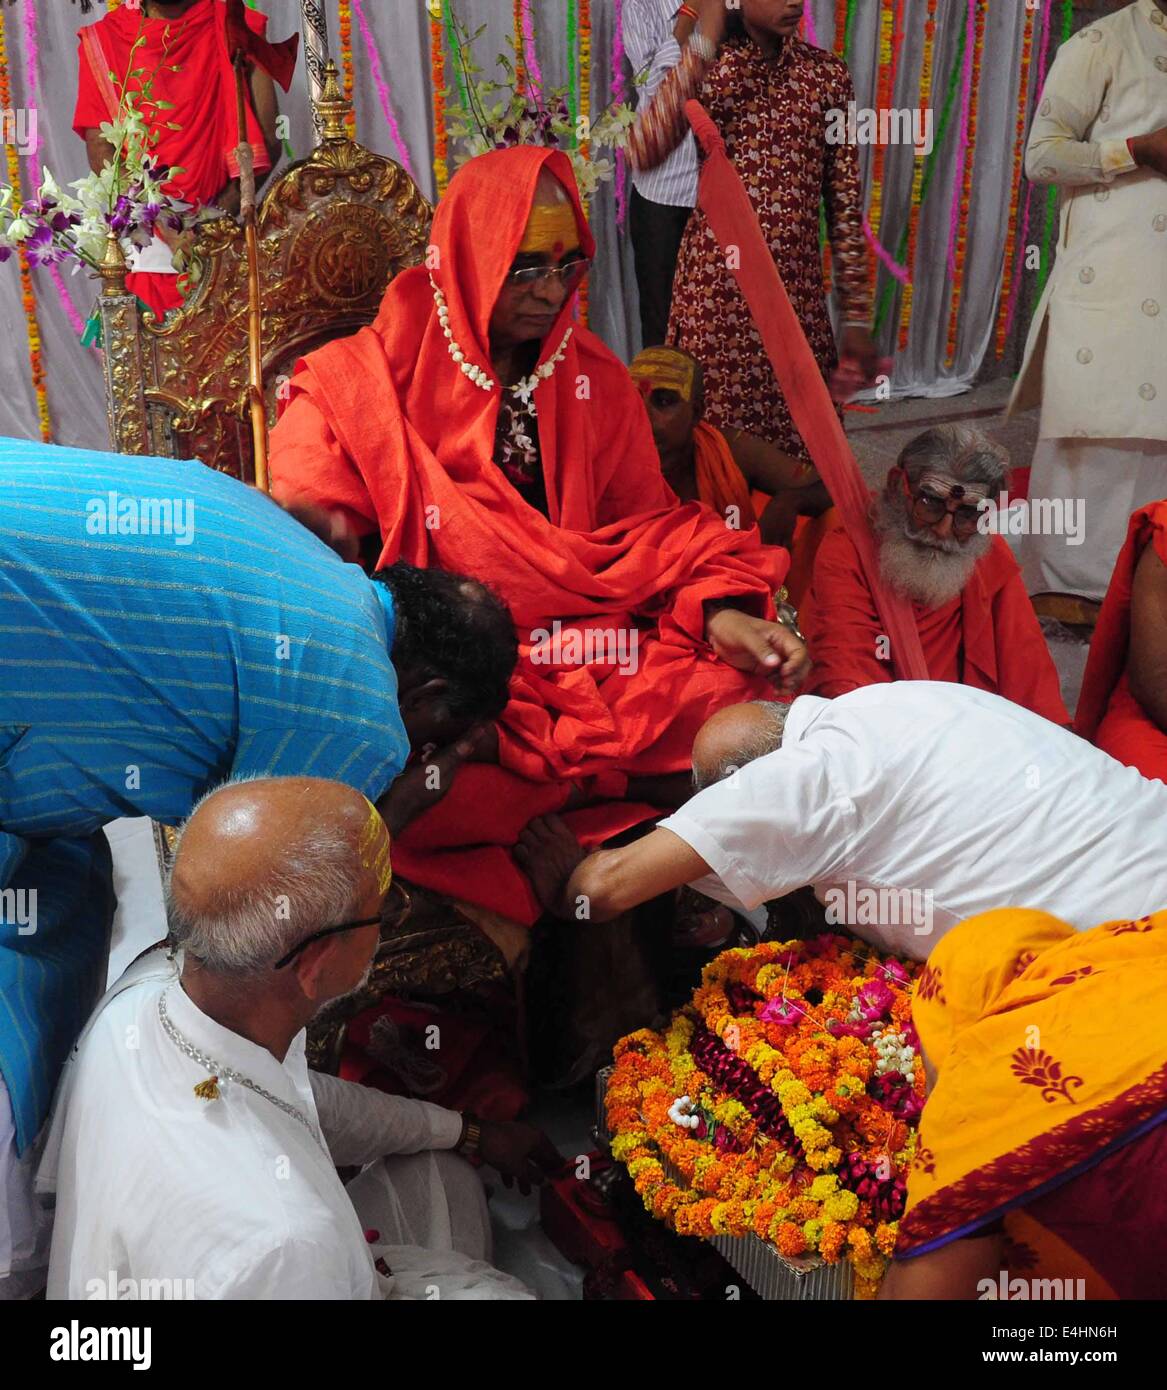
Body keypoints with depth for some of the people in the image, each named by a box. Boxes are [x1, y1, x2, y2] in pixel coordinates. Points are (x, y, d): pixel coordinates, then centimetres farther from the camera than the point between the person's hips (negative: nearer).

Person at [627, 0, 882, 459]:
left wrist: (857, 317, 3)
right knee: (714, 427, 6)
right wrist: (704, 44, -23)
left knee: (795, 432, 7)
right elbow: (641, 152, -21)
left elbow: (846, 204, 5)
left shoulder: (827, 73, 3)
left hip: (796, 287, 2)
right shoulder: (705, 66, -1)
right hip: (715, 284, -2)